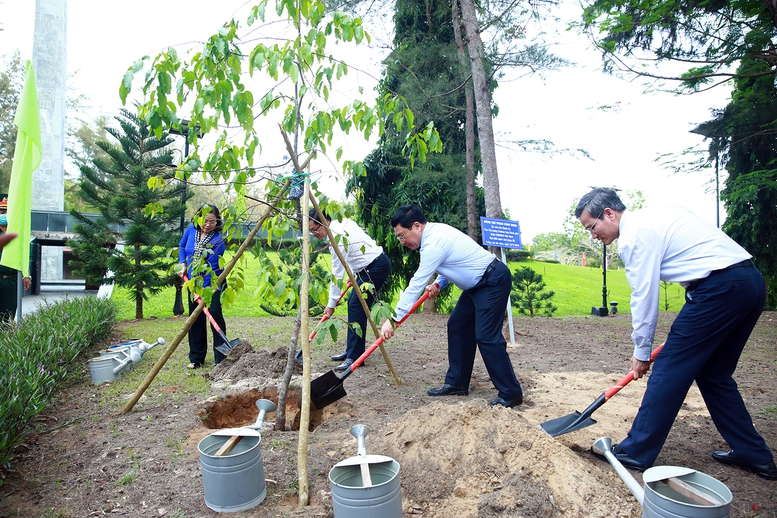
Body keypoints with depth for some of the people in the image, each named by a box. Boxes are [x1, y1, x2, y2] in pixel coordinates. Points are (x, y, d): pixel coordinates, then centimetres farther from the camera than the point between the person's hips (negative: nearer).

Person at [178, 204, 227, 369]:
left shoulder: (217, 239, -20)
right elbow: (182, 247, 15)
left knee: (215, 313, -15)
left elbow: (212, 267, -23)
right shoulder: (191, 230, -5)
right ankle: (196, 358, 19)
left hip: (212, 283, -5)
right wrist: (183, 265, 0)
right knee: (195, 319, 9)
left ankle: (221, 358, -6)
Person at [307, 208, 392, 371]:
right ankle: (352, 351, 17)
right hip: (372, 264, 11)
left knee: (357, 306, -14)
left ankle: (355, 357, -11)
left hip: (376, 267, -11)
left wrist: (331, 304, -11)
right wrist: (353, 273, 19)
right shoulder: (341, 222, 6)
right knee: (353, 304, 10)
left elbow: (337, 273, -18)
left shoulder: (337, 237, -22)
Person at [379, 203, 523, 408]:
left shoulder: (433, 243, -25)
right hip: (479, 283, 11)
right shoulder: (435, 231, 5)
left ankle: (511, 393, -2)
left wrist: (393, 319, -22)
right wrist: (438, 284, 2)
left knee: (486, 336, -13)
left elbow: (416, 285, -25)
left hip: (494, 281, -10)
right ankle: (457, 383, 16)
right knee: (457, 326, 9)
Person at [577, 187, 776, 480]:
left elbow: (644, 296, -9)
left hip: (719, 288, -10)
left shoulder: (634, 234, -9)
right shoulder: (653, 217, 19)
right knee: (713, 373, 19)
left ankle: (636, 452, 6)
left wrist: (641, 351, 2)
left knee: (669, 369, -3)